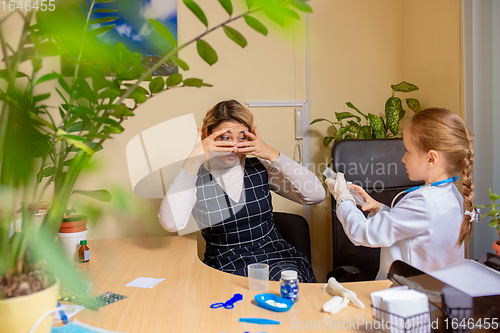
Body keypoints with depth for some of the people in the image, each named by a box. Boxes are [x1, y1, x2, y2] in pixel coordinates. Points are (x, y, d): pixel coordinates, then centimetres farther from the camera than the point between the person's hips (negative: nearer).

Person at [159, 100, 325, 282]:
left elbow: (316, 195, -7)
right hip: (225, 265, -2)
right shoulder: (195, 178, -5)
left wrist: (272, 155, -12)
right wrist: (194, 159, -23)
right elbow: (171, 223, -26)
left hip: (274, 256, 2)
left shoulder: (260, 168, 2)